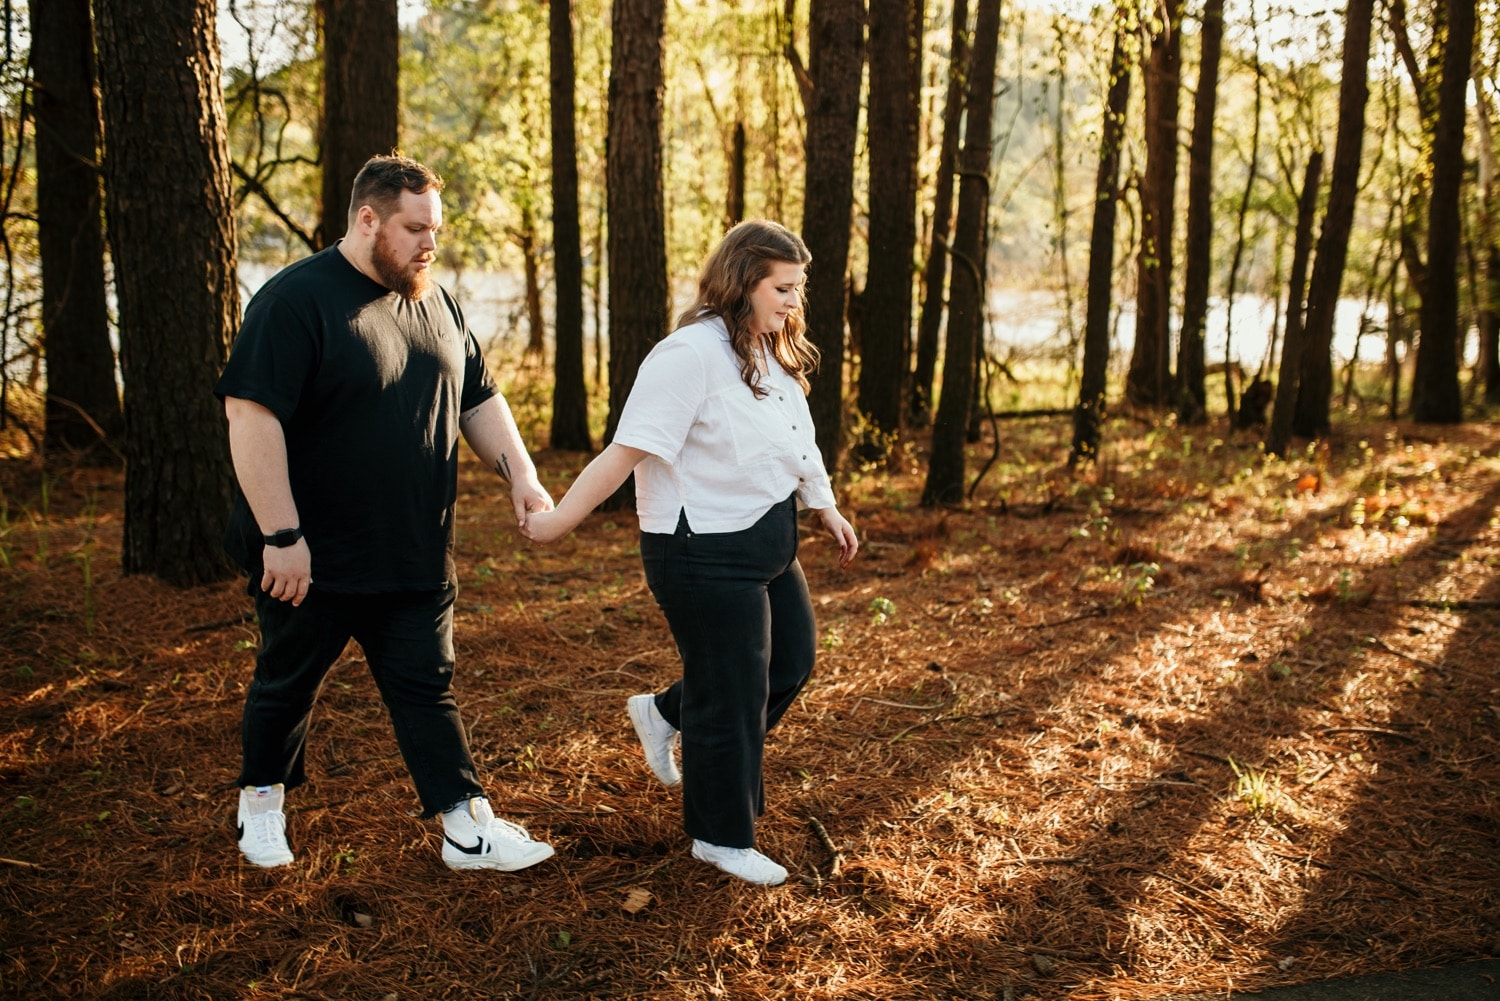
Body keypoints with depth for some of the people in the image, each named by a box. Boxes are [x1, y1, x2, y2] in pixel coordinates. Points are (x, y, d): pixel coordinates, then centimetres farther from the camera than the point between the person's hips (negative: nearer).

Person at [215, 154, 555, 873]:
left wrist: (519, 475, 0)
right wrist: (281, 536, -24)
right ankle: (262, 801, 36)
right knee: (287, 684, 14)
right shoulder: (298, 300, -15)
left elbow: (478, 401, 15)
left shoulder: (435, 302, 8)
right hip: (314, 558, -5)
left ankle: (469, 831, 11)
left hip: (415, 557, 5)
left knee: (427, 690, 8)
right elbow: (250, 415, -21)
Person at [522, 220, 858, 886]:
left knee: (791, 662, 19)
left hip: (767, 542, 10)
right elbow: (630, 449, -24)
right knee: (733, 696, 3)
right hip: (705, 552, -9)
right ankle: (721, 838, 24)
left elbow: (796, 443, 20)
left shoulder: (773, 354, 8)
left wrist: (828, 510, 24)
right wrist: (558, 520, -24)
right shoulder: (690, 354, -22)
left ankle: (665, 715, 36)